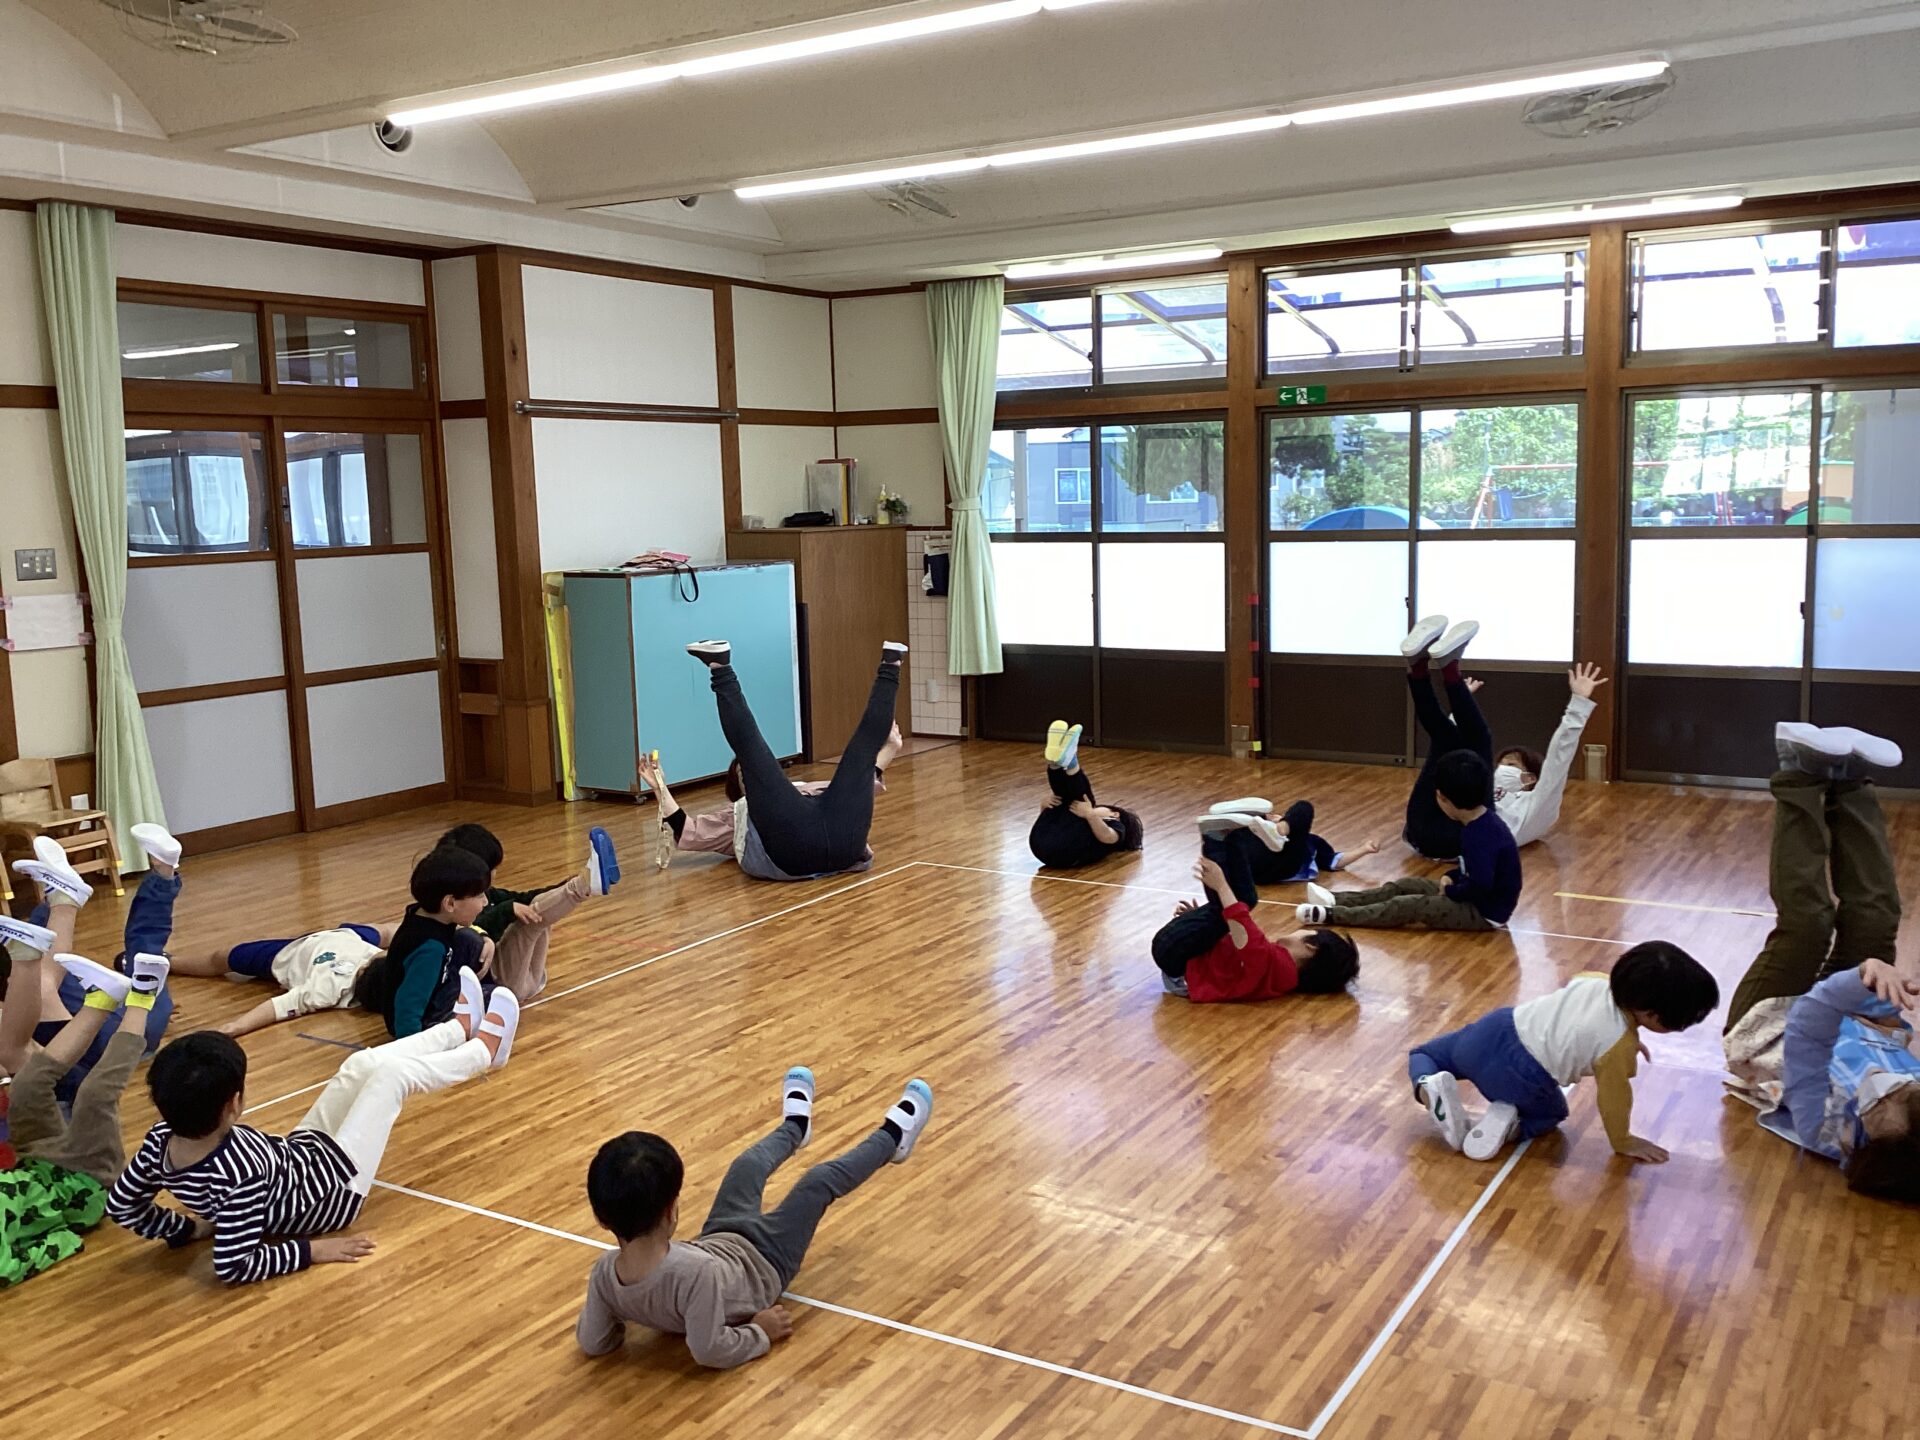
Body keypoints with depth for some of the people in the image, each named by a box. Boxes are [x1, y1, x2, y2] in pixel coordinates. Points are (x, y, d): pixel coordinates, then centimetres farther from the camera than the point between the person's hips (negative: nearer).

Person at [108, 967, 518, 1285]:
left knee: (364, 1063, 14)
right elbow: (234, 1265, -39)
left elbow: (121, 1206, -5)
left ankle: (459, 1028, 41)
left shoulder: (160, 1143, -20)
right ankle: (484, 1050, 32)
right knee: (393, 1074, 1)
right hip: (333, 1192, -7)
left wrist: (186, 1227, -2)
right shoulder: (239, 1170, -41)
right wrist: (310, 1251, -29)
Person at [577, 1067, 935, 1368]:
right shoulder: (696, 1271, -47)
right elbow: (710, 1351, -39)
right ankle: (892, 1137, 41)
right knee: (821, 1179, 11)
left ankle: (795, 1125, 58)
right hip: (761, 1265, -5)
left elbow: (591, 1342, -15)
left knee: (749, 1164, 23)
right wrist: (761, 1334, -24)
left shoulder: (604, 1274, -29)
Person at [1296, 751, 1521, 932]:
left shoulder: (1480, 835, -29)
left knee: (1410, 906, -15)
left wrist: (1449, 891, -18)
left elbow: (1480, 885, -36)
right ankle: (1337, 900, 9)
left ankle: (1331, 916, -14)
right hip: (1479, 899, 10)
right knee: (1405, 885, 9)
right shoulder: (1482, 821, 3)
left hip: (1485, 912, -10)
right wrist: (1452, 877, 3)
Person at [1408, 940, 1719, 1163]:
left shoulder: (1594, 980, 1)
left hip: (1496, 1028, 4)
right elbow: (1614, 1098, -6)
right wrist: (1623, 1142, 12)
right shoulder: (1619, 1045, -17)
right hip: (1519, 1076, -4)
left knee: (1423, 1054, 32)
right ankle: (1508, 1122, 1)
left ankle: (1430, 1088, -2)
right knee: (1551, 1113, 32)